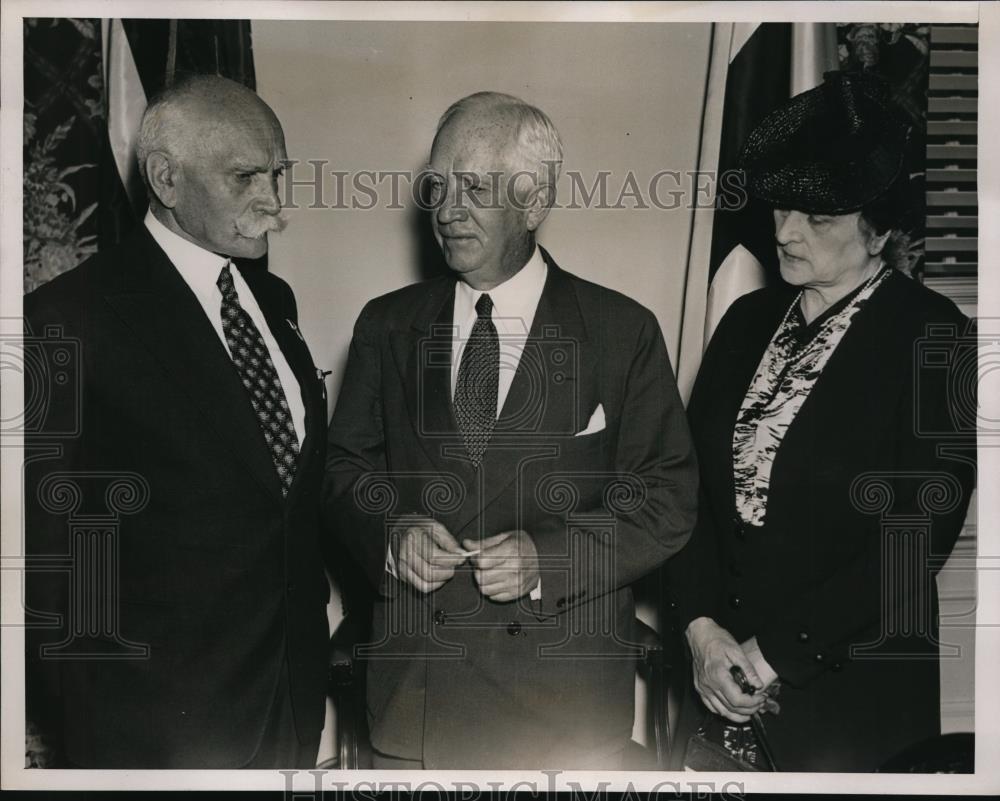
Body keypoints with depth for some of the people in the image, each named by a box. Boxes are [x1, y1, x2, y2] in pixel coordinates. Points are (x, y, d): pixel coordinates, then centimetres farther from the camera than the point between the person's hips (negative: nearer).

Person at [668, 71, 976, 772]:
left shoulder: (933, 337, -10)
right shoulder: (749, 319, 5)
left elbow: (914, 542, -14)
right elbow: (693, 482, 2)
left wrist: (776, 652, -14)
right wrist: (703, 627, -10)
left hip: (853, 689, -4)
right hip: (722, 668, 4)